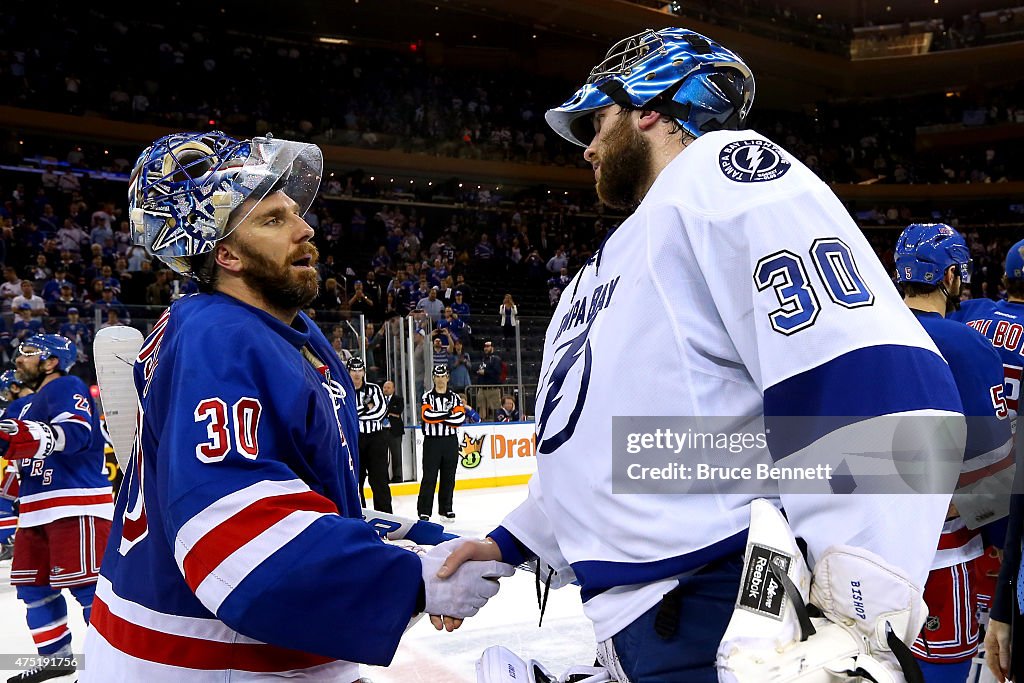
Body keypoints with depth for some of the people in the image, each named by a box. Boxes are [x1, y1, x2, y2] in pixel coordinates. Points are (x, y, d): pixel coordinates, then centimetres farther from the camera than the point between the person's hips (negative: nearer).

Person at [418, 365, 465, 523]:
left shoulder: (454, 397, 8)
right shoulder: (427, 396, 2)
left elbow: (460, 417, -8)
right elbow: (426, 415, -17)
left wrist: (438, 418, -14)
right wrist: (448, 414, -15)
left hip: (451, 441, 3)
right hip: (432, 441, -3)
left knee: (449, 477, 7)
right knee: (429, 477, -5)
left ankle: (446, 509, 17)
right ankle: (424, 511, -2)